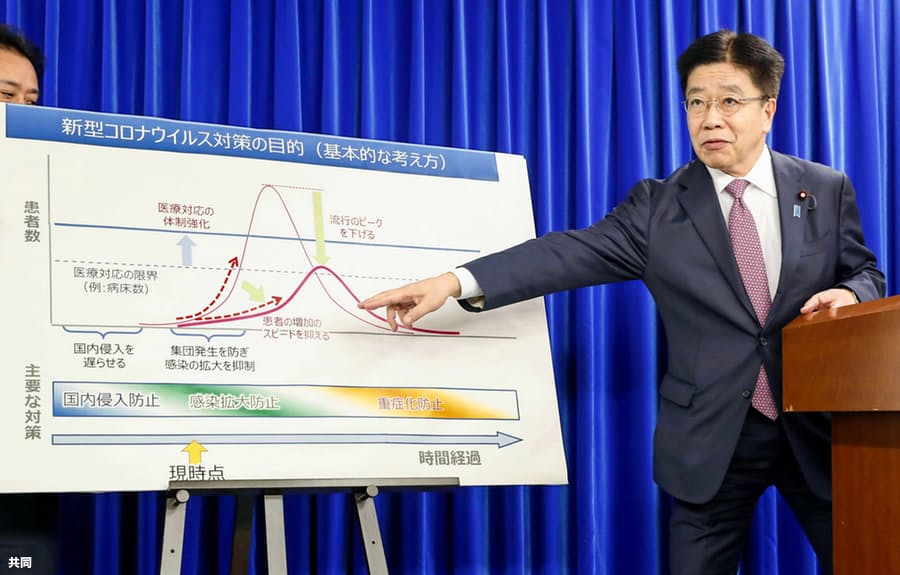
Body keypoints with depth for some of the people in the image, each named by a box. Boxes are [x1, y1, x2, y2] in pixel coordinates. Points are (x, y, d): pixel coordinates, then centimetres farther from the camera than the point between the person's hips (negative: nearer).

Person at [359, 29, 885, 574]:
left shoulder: (828, 190, 4)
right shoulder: (659, 205, 0)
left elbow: (866, 274, 11)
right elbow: (574, 253, -11)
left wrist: (851, 294, -16)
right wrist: (456, 281, -24)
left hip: (816, 425, 1)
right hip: (713, 436, -1)